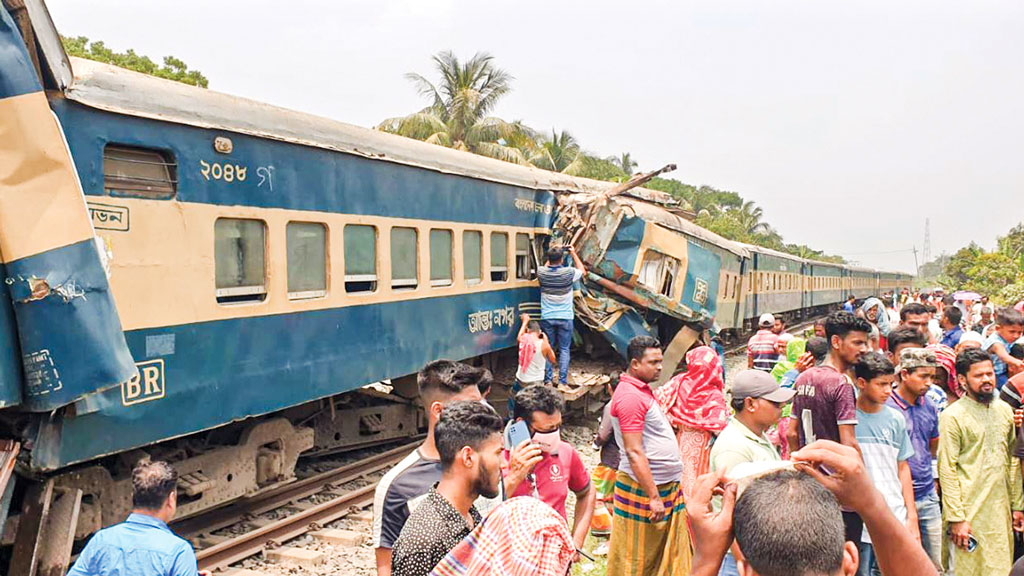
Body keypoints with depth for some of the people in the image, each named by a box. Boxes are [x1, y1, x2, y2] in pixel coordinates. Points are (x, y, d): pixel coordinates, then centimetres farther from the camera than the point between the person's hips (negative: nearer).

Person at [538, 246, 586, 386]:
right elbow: (583, 271, 10)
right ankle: (563, 381, 5)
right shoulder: (569, 273, -12)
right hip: (565, 318, -2)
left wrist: (551, 256, 21)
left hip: (547, 318, 2)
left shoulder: (542, 273, -7)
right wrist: (573, 253, 15)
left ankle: (548, 380, 12)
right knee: (564, 350, 6)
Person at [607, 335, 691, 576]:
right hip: (644, 488, -10)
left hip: (667, 485, 10)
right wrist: (653, 497, -21)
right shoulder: (629, 396, -19)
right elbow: (634, 452, -23)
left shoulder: (641, 390, 13)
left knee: (671, 555, 15)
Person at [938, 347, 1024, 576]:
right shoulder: (953, 416, -9)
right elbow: (947, 470, -12)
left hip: (1001, 510, 6)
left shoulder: (1004, 410, 10)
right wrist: (956, 518, -14)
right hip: (969, 512, -5)